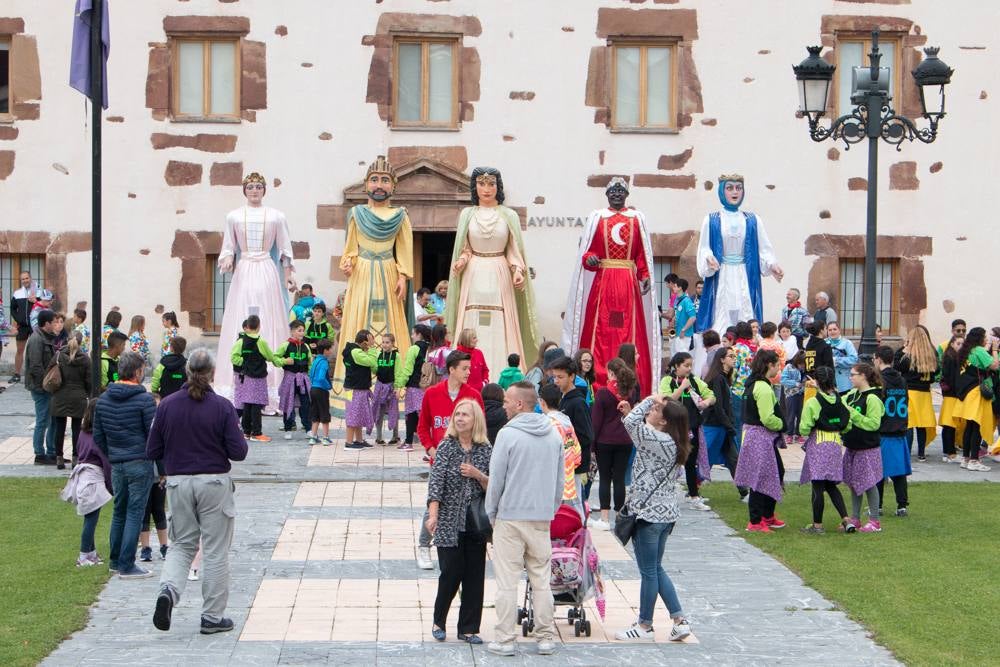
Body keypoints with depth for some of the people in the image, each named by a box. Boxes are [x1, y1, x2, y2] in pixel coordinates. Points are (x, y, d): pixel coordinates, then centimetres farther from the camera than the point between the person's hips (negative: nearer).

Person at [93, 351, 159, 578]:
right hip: (140, 463, -6)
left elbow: (97, 437, 11)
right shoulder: (144, 399, -12)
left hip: (117, 465, 6)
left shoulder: (103, 399, 6)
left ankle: (116, 560, 25)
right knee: (135, 513, -1)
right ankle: (127, 565, 0)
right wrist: (162, 468, -2)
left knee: (119, 511, 17)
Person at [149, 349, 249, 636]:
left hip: (178, 482, 3)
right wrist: (238, 434, 10)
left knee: (182, 544, 16)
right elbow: (238, 452, -10)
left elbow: (152, 451, 2)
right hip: (214, 483, -3)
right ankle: (212, 617, 11)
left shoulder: (167, 405, -2)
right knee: (215, 552, 7)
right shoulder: (222, 407, -11)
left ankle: (168, 589, -12)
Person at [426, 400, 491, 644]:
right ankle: (439, 622, 17)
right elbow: (435, 481, -11)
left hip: (476, 523, 3)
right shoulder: (446, 446, -3)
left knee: (475, 576, 3)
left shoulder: (486, 450, 4)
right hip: (449, 522, -3)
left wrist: (478, 475, -12)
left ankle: (468, 629, 12)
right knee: (451, 572, -5)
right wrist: (433, 515, -22)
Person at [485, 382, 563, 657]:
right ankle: (546, 638, 13)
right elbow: (559, 480, 13)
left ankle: (505, 640, 4)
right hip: (542, 519, 5)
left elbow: (496, 479, -9)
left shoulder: (508, 434, -12)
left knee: (508, 582, 1)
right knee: (541, 579, 11)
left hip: (510, 518, -5)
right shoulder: (554, 435, 7)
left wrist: (491, 513, 4)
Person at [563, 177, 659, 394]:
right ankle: (597, 379, -5)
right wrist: (590, 259, -15)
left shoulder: (637, 218, 12)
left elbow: (643, 253, 10)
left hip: (629, 282, 1)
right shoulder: (596, 218, 10)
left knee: (629, 328, -2)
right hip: (603, 280, -1)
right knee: (600, 328, -5)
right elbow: (586, 250, 6)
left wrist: (645, 276, -1)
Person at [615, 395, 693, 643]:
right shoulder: (676, 444, 6)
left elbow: (631, 421, -22)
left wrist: (649, 400, -10)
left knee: (649, 572, 2)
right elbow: (641, 426, 18)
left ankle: (645, 626, 13)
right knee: (656, 568, 18)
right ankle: (679, 620, 15)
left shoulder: (657, 440, -20)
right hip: (666, 513, 9)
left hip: (648, 513, -9)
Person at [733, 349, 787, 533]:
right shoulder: (763, 388, -20)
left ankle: (768, 516, 28)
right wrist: (781, 424, -6)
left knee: (777, 472, 19)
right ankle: (755, 522, 2)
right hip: (761, 438, -10)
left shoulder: (753, 384, 12)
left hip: (752, 434, 10)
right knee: (761, 478, -4)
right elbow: (768, 418, -24)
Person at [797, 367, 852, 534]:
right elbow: (847, 426, 5)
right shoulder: (841, 402, 2)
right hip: (836, 444, 5)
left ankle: (817, 525, 5)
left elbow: (804, 429, -12)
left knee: (817, 486, 0)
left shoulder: (812, 403, -12)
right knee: (831, 485, 16)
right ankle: (846, 520, 9)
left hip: (817, 445, -5)